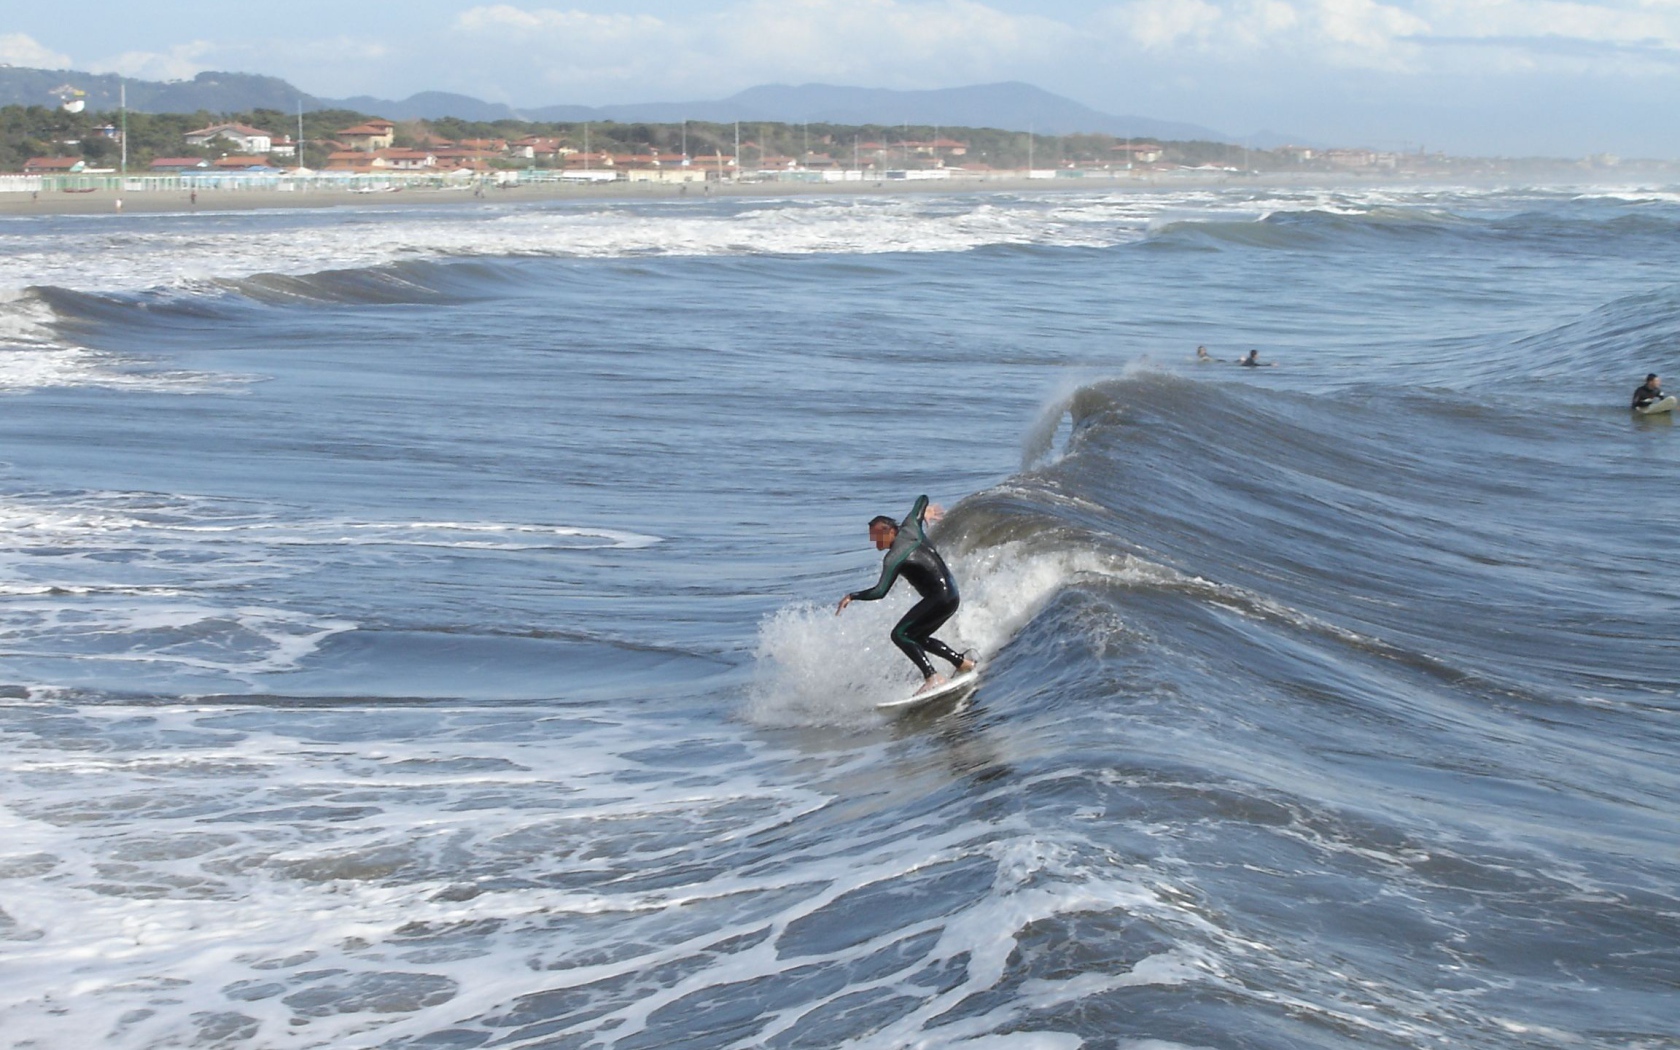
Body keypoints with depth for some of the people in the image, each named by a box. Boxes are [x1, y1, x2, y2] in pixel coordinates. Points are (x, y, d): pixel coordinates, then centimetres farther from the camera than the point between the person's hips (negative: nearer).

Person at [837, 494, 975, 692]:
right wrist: (926, 512, 43)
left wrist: (852, 596, -9)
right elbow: (922, 499, 21)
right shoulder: (909, 529, 6)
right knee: (918, 637, 21)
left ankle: (932, 676, -21)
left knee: (900, 635, -11)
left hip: (939, 599, -10)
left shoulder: (894, 558, -16)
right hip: (951, 594, 10)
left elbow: (880, 592, -21)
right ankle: (962, 662, 22)